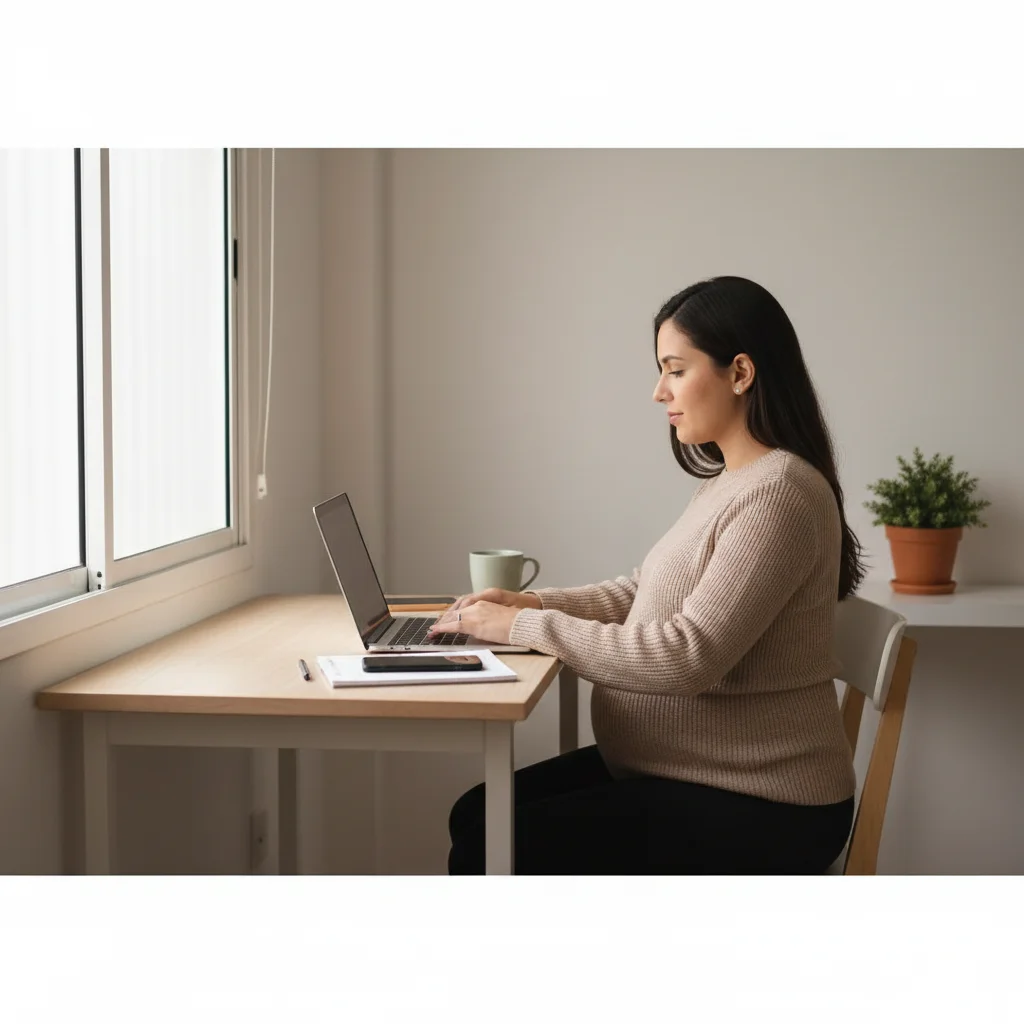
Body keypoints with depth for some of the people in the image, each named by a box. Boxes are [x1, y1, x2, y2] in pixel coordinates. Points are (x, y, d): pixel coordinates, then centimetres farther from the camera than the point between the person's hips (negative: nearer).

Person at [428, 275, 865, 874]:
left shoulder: (779, 492, -21)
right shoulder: (728, 482, 11)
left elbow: (688, 655, -28)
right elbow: (648, 593, 20)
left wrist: (526, 627, -20)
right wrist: (533, 602, 4)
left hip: (756, 809, -9)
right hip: (683, 771, 10)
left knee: (496, 852, -14)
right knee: (478, 816, 3)